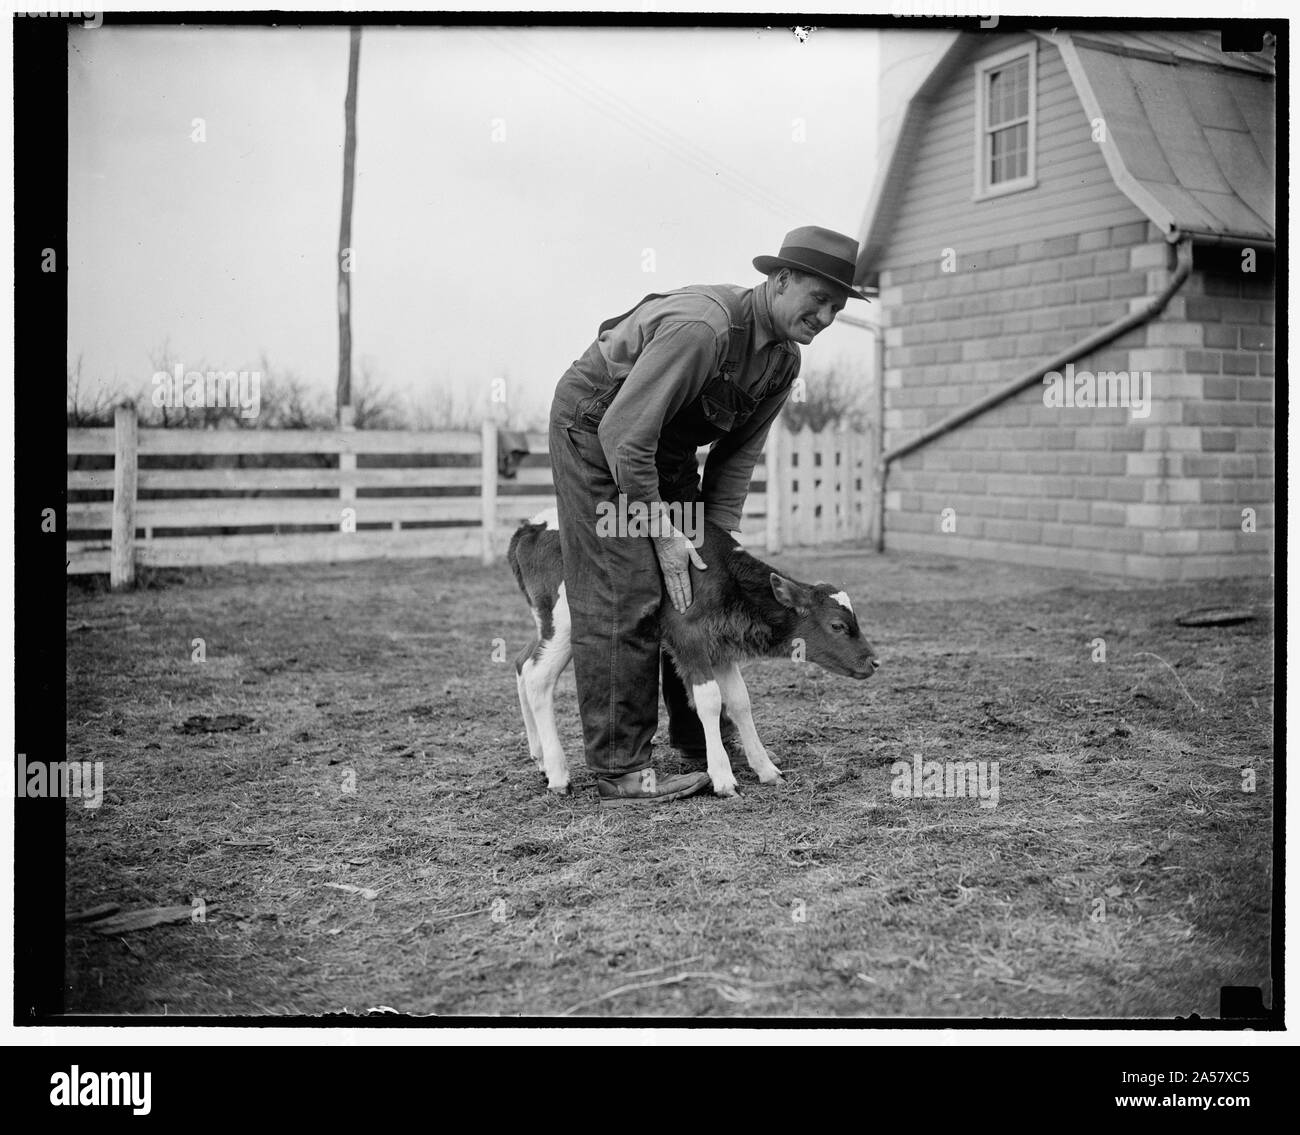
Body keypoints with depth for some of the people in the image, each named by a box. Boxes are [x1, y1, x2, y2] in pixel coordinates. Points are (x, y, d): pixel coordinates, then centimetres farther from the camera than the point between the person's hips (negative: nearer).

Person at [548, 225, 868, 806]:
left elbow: (737, 455, 3)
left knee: (697, 588, 8)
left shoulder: (784, 361, -5)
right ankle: (620, 769, -10)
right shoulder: (702, 326, -33)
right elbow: (623, 433, -32)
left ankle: (701, 740, 21)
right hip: (595, 426, -9)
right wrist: (661, 531, -25)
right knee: (624, 593, -14)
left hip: (664, 441, 9)